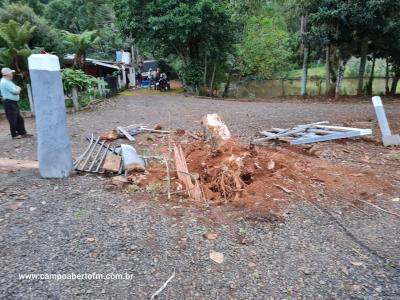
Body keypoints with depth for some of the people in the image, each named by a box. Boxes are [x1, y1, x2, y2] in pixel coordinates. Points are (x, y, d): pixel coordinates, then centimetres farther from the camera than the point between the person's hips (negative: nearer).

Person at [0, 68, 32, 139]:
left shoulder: (8, 82, 16)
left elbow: (17, 89, 17)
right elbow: (16, 92, -18)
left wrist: (17, 89, -3)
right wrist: (18, 89, 1)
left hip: (14, 102, 10)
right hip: (9, 103, -10)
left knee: (19, 119, 11)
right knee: (13, 120, -2)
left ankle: (22, 133, 17)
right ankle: (14, 135, 7)